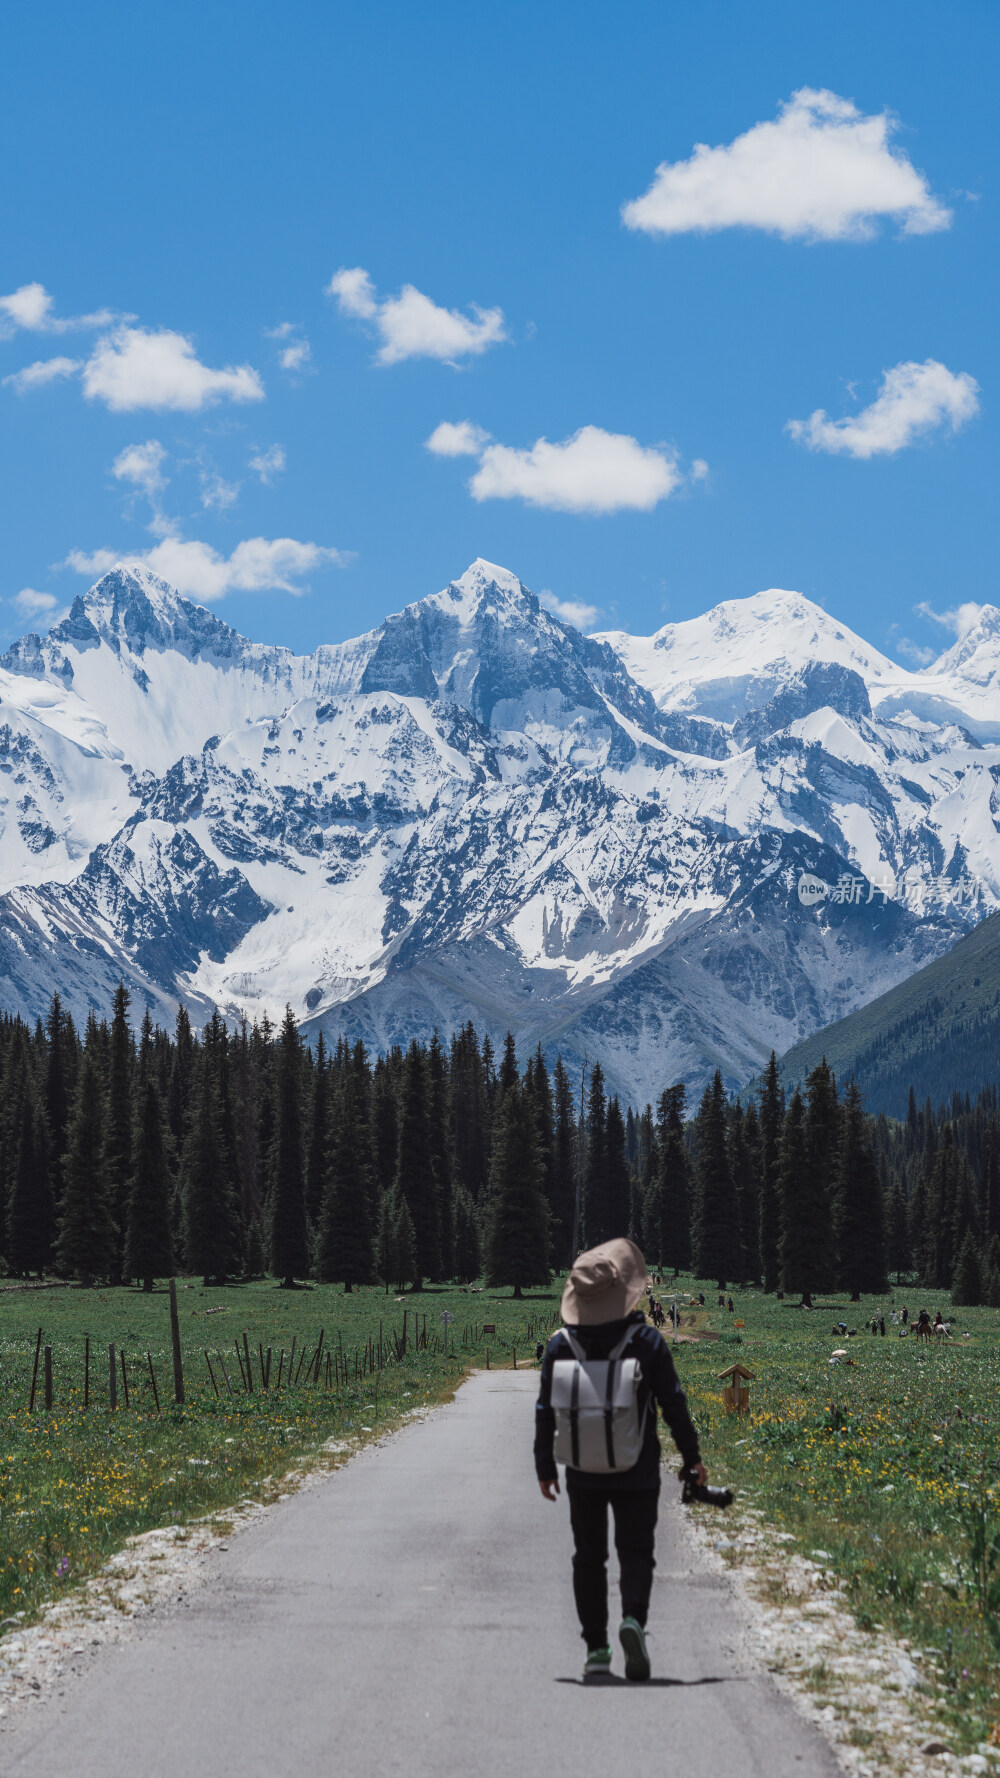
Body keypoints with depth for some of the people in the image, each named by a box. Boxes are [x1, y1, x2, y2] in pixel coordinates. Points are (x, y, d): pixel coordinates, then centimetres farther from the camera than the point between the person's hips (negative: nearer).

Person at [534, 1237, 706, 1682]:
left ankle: (596, 1651, 8)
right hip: (637, 1474, -1)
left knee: (589, 1558, 10)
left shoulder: (561, 1346, -5)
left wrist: (545, 1468, 8)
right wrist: (691, 1455, 6)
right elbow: (673, 1403, -5)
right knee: (635, 1552, 6)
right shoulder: (647, 1341, -8)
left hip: (584, 1474, 1)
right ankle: (633, 1619, -21)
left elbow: (546, 1412, -1)